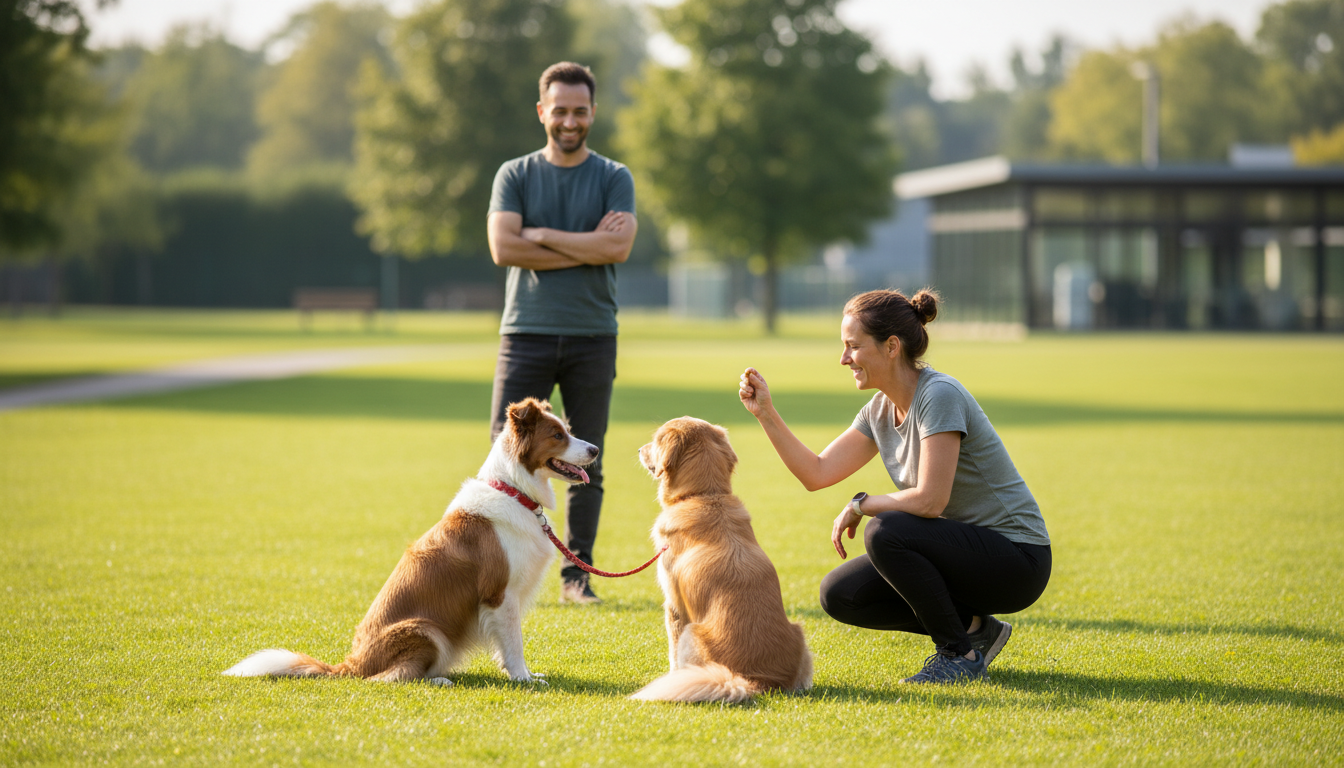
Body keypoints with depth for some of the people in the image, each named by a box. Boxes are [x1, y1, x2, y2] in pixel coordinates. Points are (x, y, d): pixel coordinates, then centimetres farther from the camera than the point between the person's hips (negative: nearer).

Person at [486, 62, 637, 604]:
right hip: (526, 333, 0)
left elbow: (618, 247, -11)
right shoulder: (515, 175, 7)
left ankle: (577, 574, 11)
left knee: (585, 463, 4)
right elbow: (503, 248, -8)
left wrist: (541, 235, -8)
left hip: (592, 336, 1)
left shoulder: (614, 178, 6)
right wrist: (586, 247, -9)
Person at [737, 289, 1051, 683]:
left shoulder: (940, 396, -21)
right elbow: (817, 473, 6)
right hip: (963, 553, 9)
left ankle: (960, 653, -11)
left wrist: (860, 505, -11)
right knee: (839, 595, -2)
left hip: (1015, 562, -9)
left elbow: (929, 500, -27)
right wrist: (766, 413, -2)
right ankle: (972, 627, 8)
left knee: (885, 532, -29)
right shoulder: (880, 411, 5)